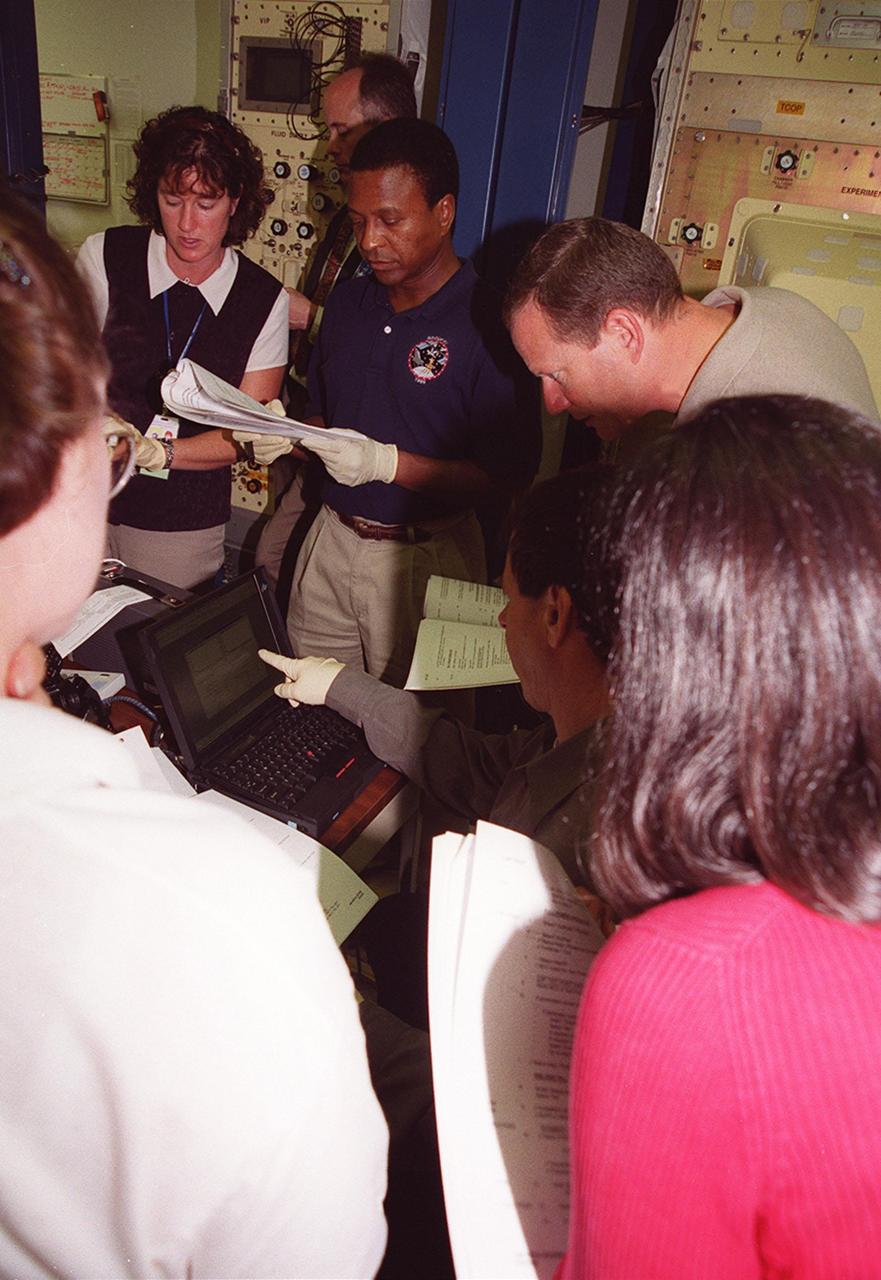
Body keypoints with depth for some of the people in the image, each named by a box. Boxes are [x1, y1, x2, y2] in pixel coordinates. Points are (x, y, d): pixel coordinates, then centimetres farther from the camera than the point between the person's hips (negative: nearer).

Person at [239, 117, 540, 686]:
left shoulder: (487, 322, -14)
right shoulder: (348, 301, 7)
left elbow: (511, 472, -17)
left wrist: (388, 462, -24)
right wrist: (288, 435, -5)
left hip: (424, 557, -6)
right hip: (332, 536, 6)